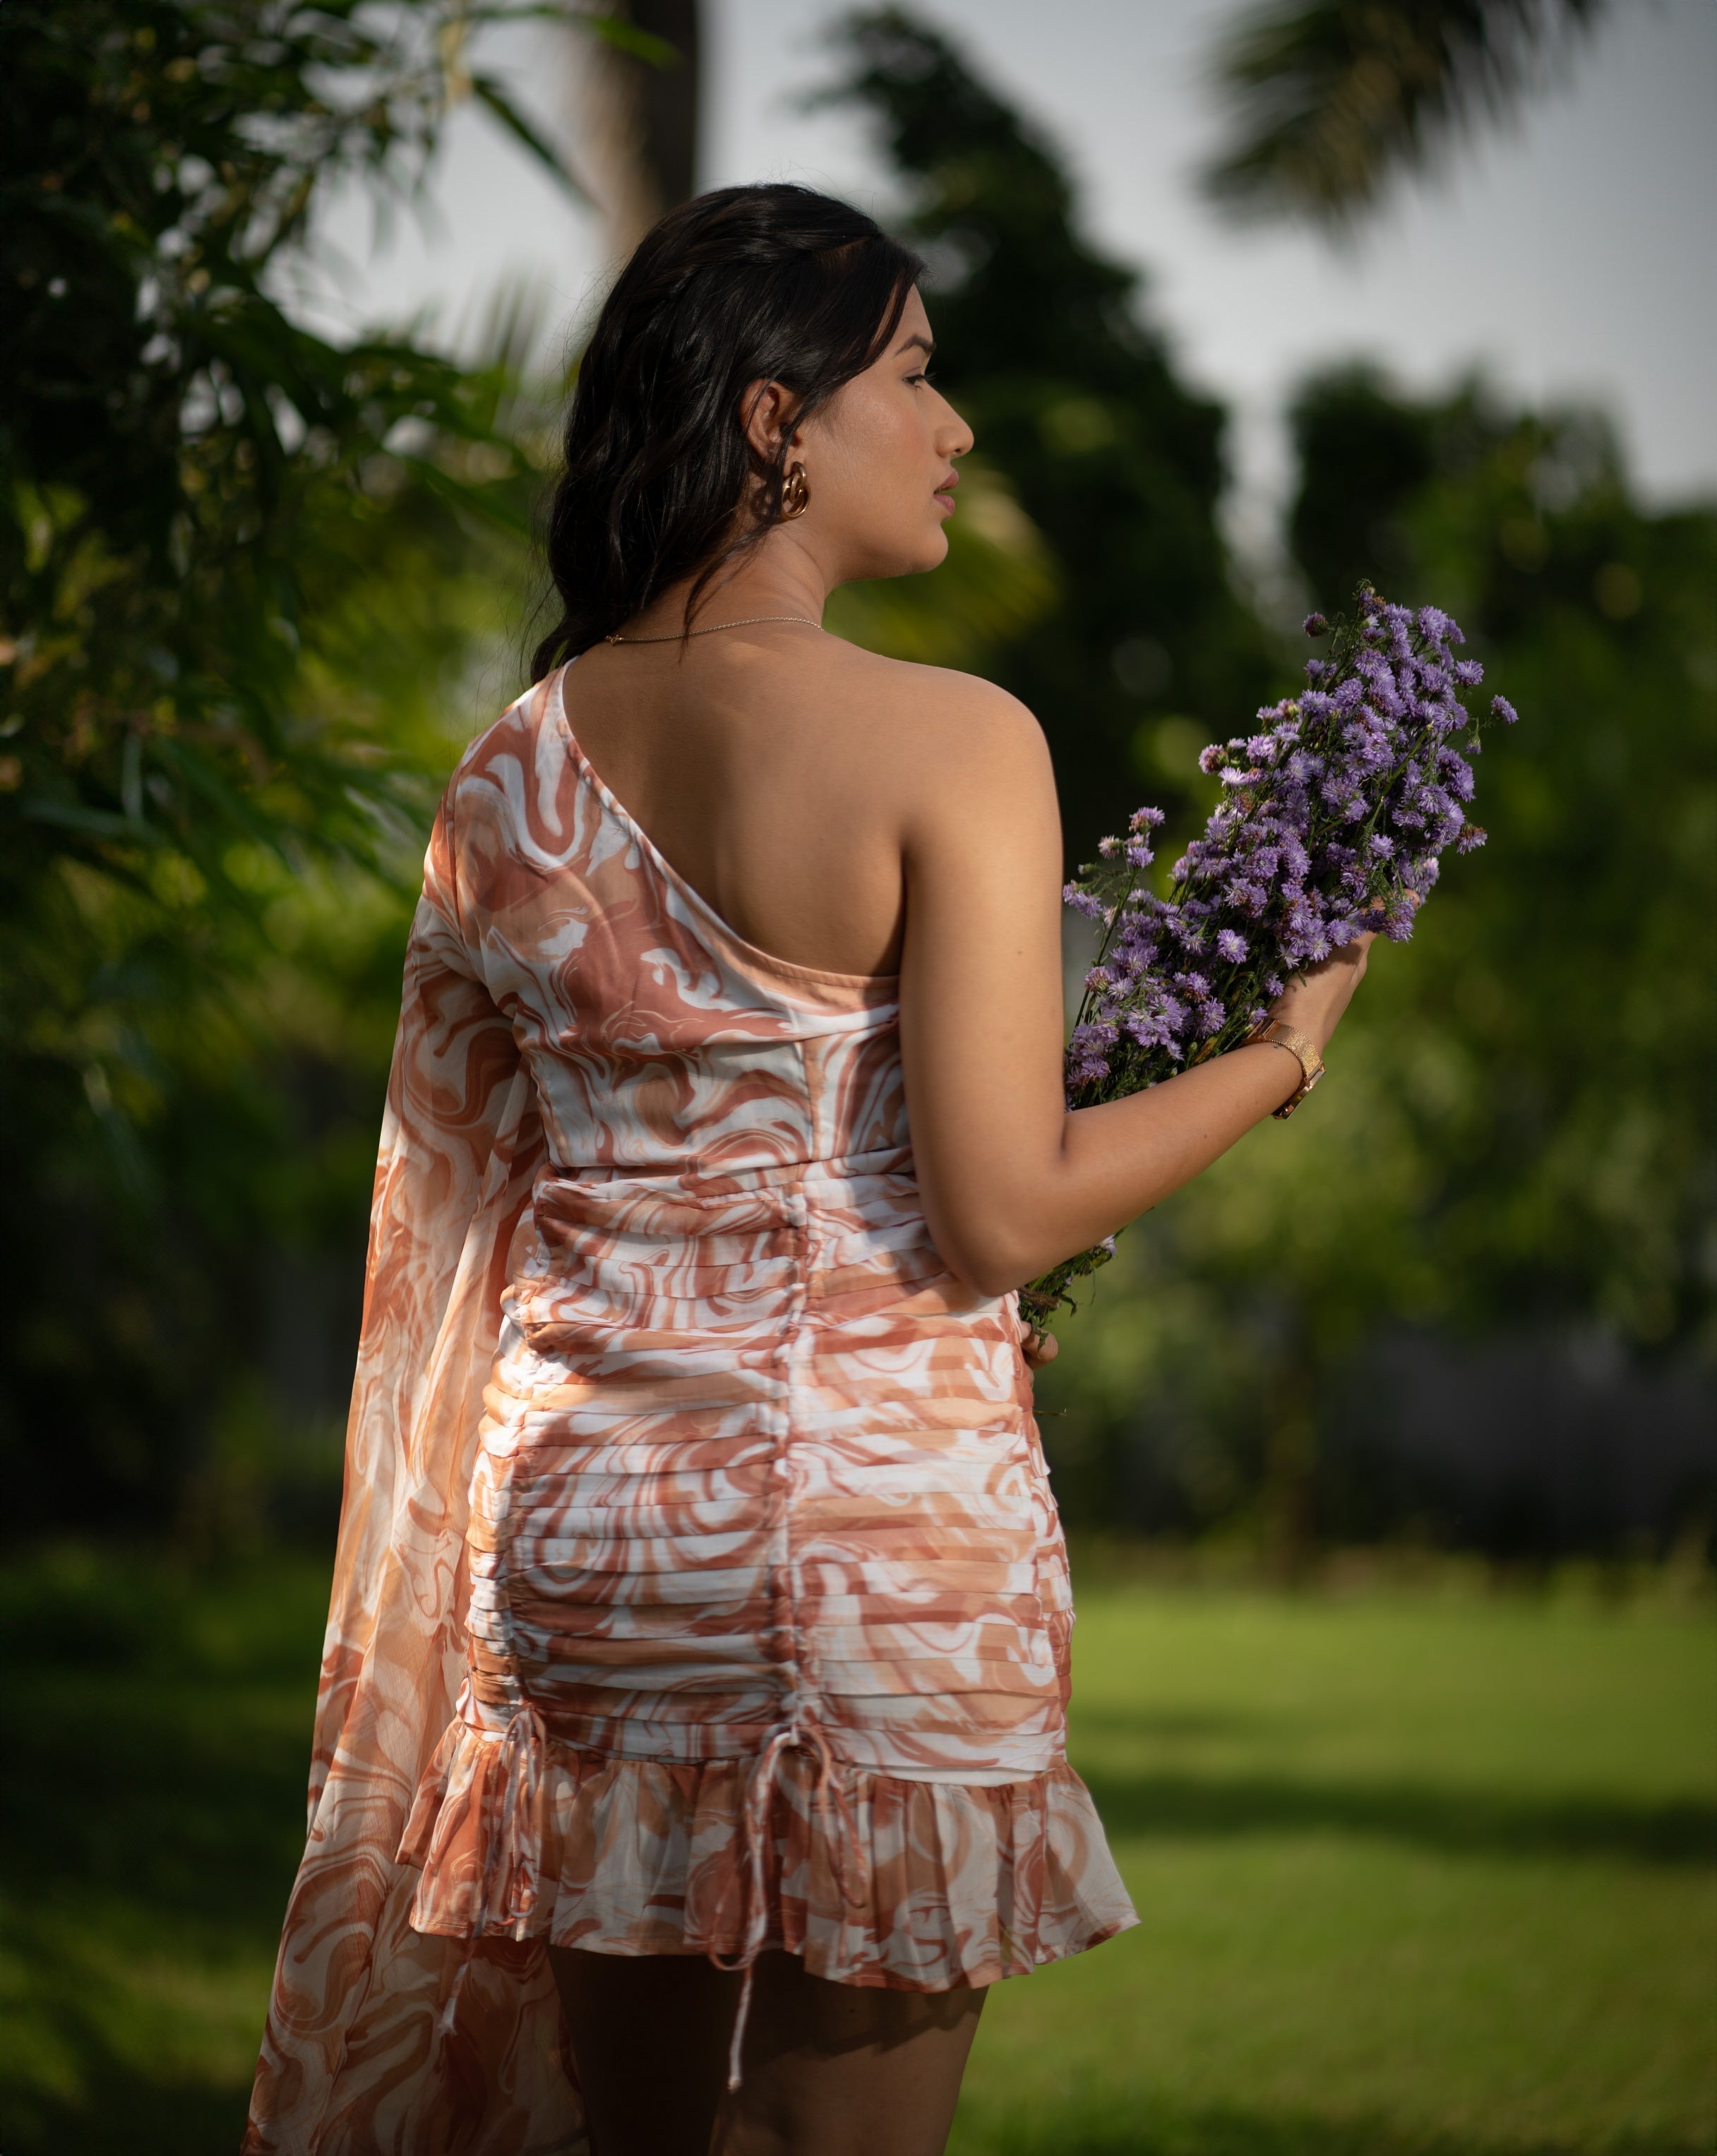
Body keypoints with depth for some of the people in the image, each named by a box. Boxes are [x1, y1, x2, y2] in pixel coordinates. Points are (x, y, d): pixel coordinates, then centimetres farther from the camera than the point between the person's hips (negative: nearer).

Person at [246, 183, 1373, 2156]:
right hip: (878, 1533, -6)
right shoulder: (950, 745, -13)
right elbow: (1002, 1213, -15)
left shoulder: (510, 774, 6)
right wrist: (1284, 1050, 1)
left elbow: (468, 1186, 13)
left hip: (573, 1520, 6)